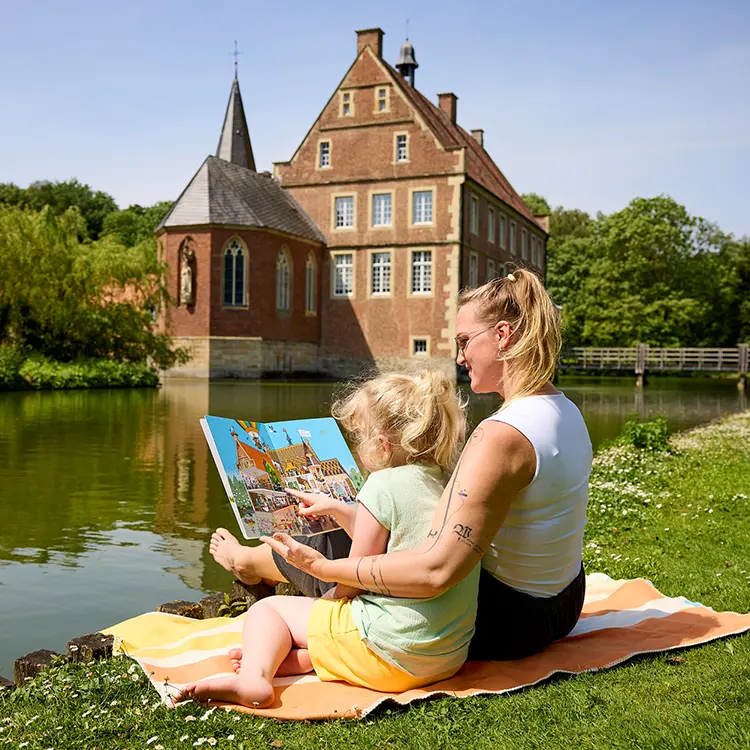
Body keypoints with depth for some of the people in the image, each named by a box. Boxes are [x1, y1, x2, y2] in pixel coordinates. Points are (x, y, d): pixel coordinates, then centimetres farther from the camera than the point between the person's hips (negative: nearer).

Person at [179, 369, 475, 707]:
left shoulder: (384, 485, -15)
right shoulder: (449, 486, 8)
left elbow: (353, 580, -9)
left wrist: (328, 599, 11)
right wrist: (337, 508, 28)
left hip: (392, 654, -8)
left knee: (268, 607, 7)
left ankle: (253, 675, -17)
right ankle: (302, 657, 6)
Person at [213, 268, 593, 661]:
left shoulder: (501, 436, -30)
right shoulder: (566, 412, 2)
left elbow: (436, 570, -34)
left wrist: (325, 568, -21)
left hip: (501, 627, -8)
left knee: (330, 547, 9)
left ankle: (248, 560, 42)